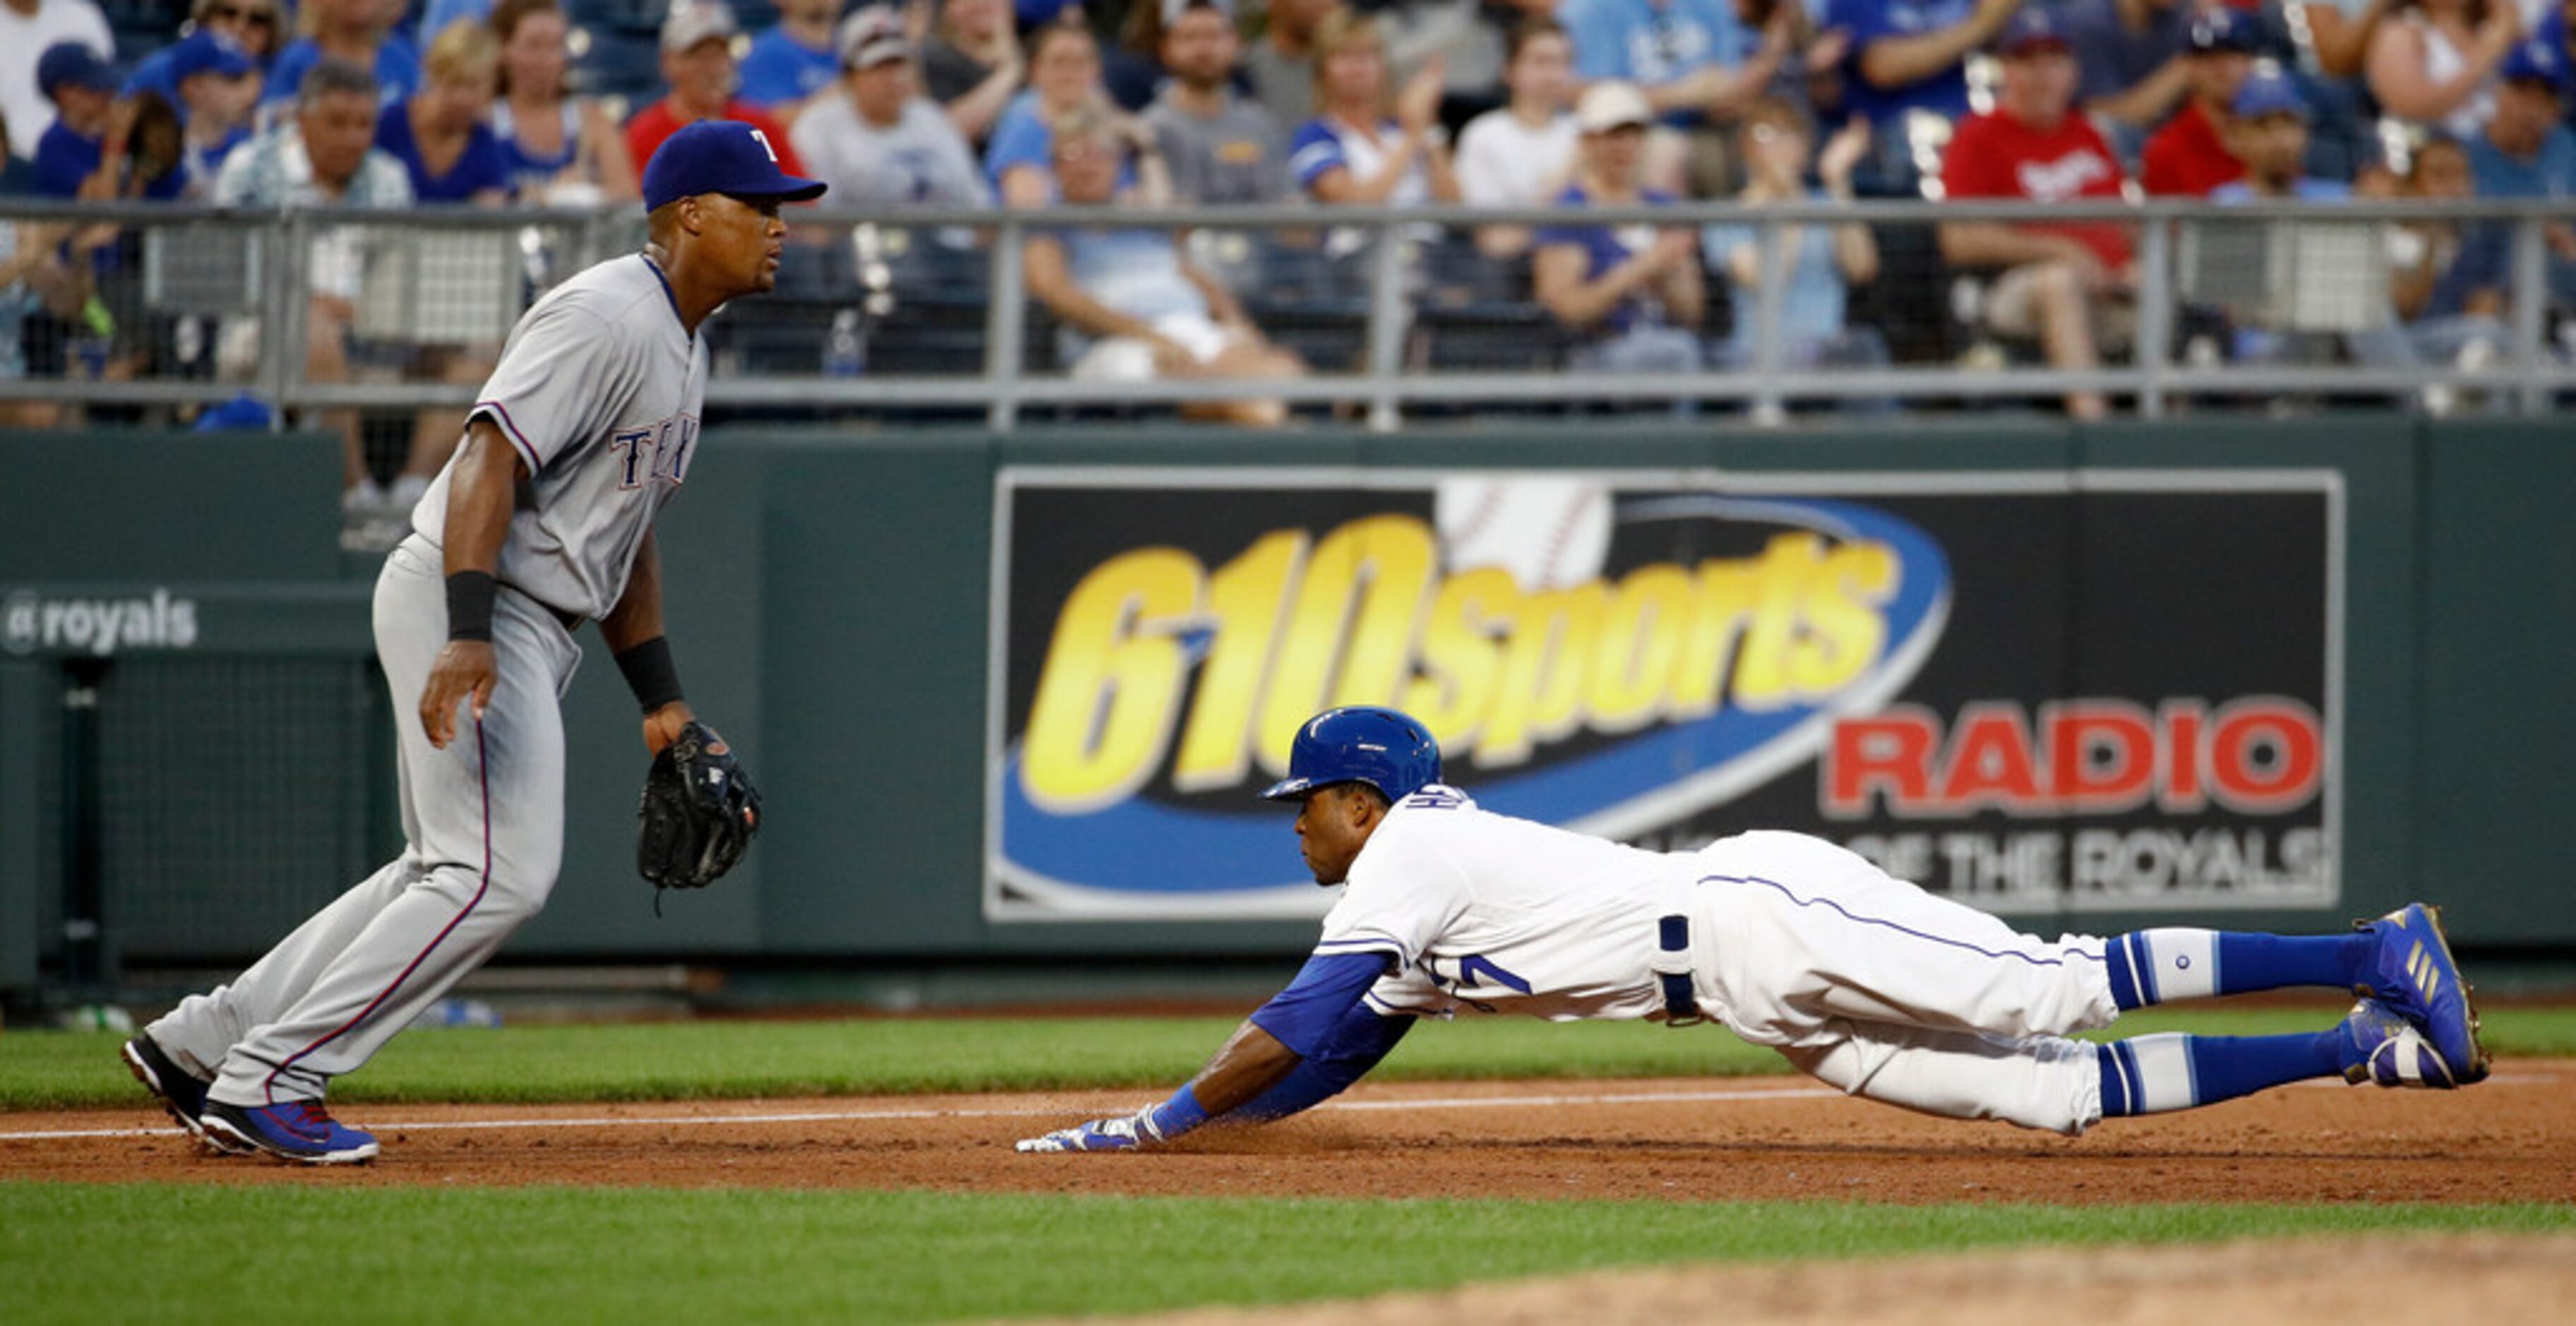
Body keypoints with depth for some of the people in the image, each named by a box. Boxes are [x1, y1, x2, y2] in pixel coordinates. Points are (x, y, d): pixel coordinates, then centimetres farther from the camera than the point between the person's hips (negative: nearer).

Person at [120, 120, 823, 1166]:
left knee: (453, 874, 14)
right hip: (461, 601, -11)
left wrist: (660, 698, 19)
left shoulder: (682, 351, 18)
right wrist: (469, 636, -35)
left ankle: (198, 1046, 19)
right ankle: (267, 1081, -11)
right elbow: (489, 460, -25)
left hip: (533, 626, 11)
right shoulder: (606, 318, -15)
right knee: (500, 872, -15)